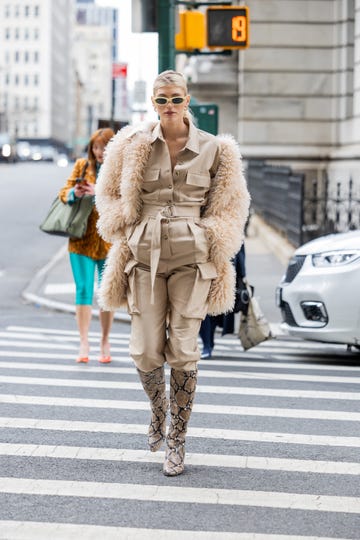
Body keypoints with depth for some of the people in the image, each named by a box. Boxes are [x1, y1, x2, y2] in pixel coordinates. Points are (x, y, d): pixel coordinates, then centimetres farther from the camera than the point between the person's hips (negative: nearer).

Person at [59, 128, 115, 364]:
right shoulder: (82, 165, 8)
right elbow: (64, 192, 11)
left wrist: (99, 193, -22)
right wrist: (74, 193, -12)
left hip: (111, 240, -1)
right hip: (83, 239, 1)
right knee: (84, 290, -4)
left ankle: (105, 342, 18)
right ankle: (84, 344, 0)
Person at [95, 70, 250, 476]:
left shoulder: (214, 149, 2)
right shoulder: (133, 146, 4)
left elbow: (231, 203, 11)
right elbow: (109, 193, 15)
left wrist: (211, 245, 0)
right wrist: (129, 233, 4)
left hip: (191, 260, -1)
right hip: (145, 256, 1)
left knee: (183, 352, -5)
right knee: (146, 352, -2)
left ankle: (177, 440, 9)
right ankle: (158, 411, 30)